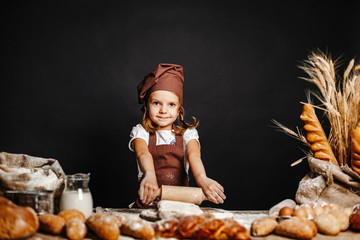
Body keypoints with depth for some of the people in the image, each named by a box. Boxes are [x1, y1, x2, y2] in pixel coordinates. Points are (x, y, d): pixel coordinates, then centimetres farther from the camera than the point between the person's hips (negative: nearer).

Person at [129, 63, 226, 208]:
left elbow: (193, 154, -11)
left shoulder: (187, 133, 10)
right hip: (149, 203, -1)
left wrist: (201, 177, -34)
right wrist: (149, 175, -39)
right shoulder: (140, 132, 6)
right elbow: (143, 153, -15)